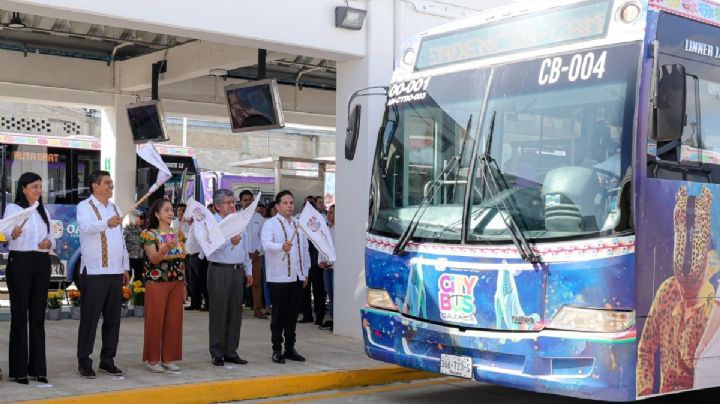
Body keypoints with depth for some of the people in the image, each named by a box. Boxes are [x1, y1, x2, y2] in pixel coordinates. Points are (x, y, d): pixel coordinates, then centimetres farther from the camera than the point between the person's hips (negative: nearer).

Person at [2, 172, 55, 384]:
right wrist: (14, 232, -43)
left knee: (38, 315, 6)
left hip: (42, 264, 5)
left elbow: (51, 239, 18)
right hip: (20, 262, -5)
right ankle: (19, 369, 1)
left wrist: (49, 243, -5)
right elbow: (7, 235, -20)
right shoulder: (12, 208, -2)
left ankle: (38, 367, 9)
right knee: (19, 315, -3)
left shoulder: (44, 211, 16)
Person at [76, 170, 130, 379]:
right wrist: (107, 223, -46)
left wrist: (125, 267, 17)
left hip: (115, 272, 7)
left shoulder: (114, 207, 18)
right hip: (94, 273, -6)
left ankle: (107, 360, 18)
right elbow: (87, 226, -27)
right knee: (90, 318, -2)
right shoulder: (85, 207, -4)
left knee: (113, 318, 9)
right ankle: (84, 362, 6)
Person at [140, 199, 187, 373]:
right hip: (157, 283, -5)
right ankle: (152, 359, 8)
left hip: (176, 283, 5)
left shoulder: (178, 233, 12)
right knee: (155, 320, -2)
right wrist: (166, 248, -34)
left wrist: (184, 284, 12)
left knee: (174, 320, 5)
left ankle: (168, 358, 14)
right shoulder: (150, 234, -4)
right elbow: (153, 259, -15)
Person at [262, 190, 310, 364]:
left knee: (293, 314, 10)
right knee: (278, 314, 0)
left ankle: (290, 348, 19)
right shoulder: (270, 224, -3)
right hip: (278, 277, -5)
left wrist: (305, 272, 17)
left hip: (297, 277, 5)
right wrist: (282, 247, -39)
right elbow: (266, 244, -20)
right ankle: (277, 349, 8)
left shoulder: (299, 224, 16)